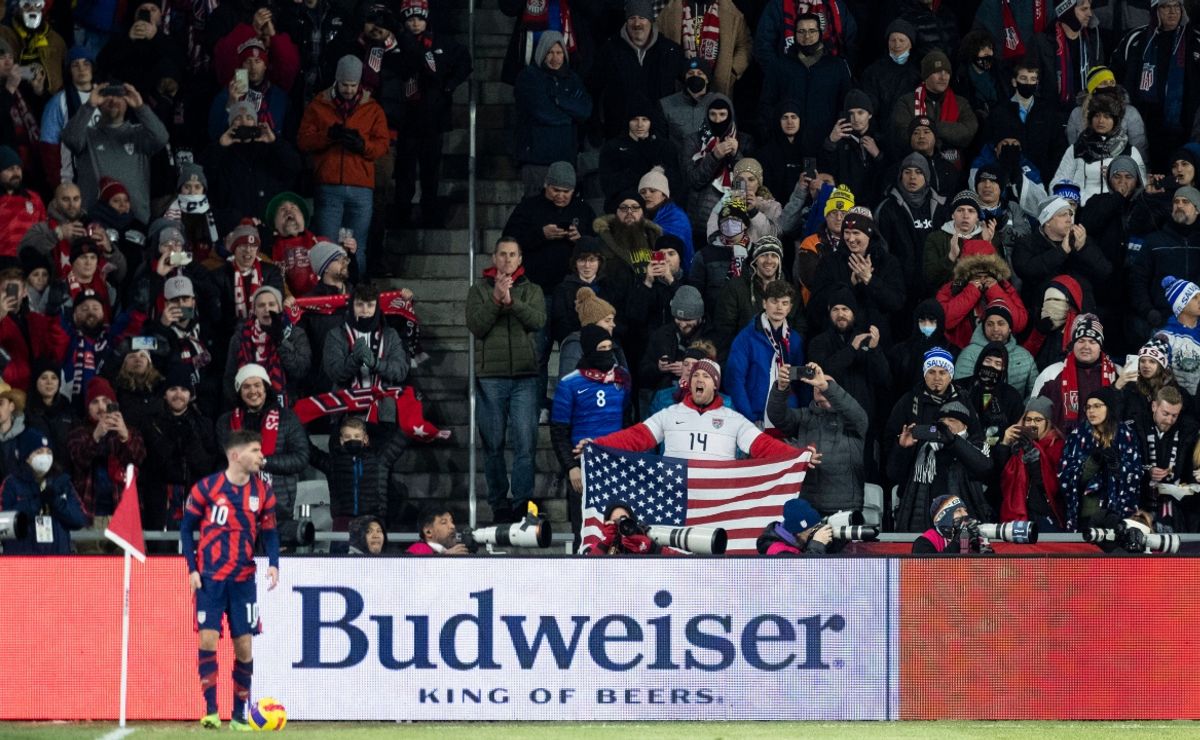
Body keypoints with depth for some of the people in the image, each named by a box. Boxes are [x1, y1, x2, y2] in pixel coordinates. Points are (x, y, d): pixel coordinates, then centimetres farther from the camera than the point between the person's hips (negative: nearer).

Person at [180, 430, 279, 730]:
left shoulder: (262, 491, 4)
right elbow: (186, 528, 2)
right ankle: (210, 711, -6)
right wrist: (192, 568, -6)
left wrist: (273, 564, -6)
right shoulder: (206, 488, -5)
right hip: (210, 577, -3)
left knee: (244, 646, 1)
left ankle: (239, 715, 11)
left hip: (243, 579, 3)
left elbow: (269, 531, 11)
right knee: (208, 639, -12)